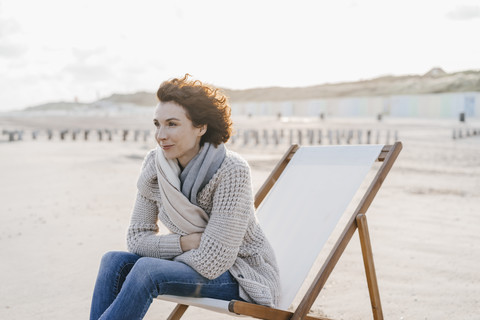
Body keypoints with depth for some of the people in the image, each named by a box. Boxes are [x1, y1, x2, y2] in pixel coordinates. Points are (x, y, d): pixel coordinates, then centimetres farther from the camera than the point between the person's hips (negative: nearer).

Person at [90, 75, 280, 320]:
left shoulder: (231, 170, -25)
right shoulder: (155, 163, -7)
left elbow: (211, 262, -25)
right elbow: (137, 238, -3)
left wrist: (169, 249, -9)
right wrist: (186, 242, -18)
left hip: (245, 276, -6)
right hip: (199, 264, 6)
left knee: (147, 269, -28)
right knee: (115, 261, -16)